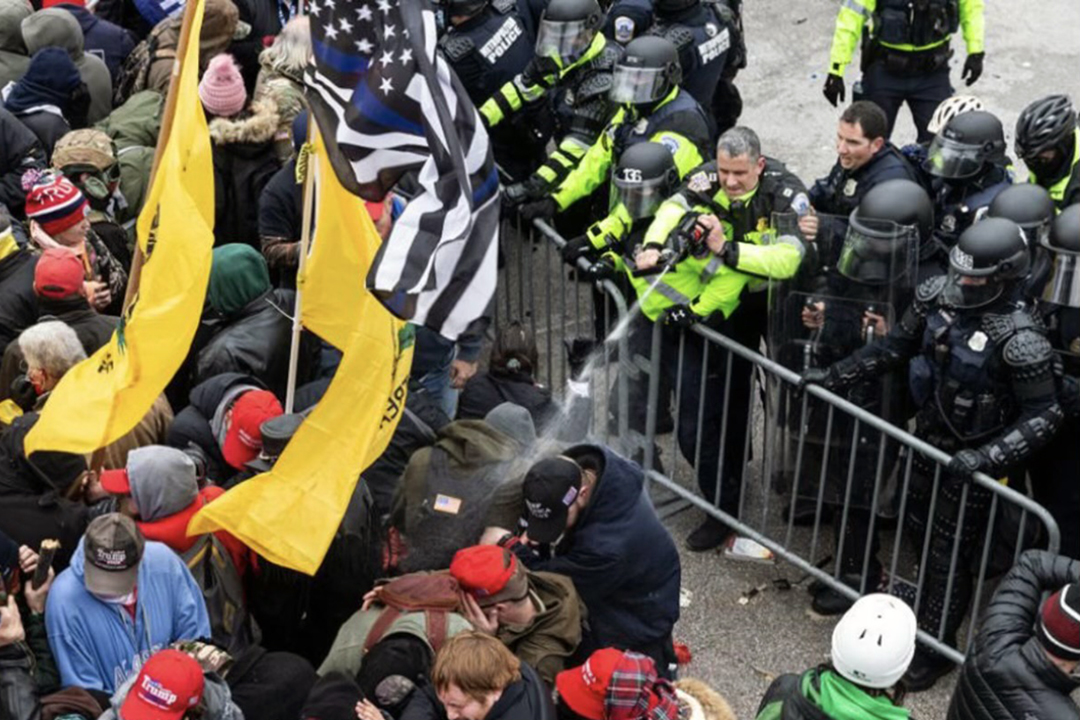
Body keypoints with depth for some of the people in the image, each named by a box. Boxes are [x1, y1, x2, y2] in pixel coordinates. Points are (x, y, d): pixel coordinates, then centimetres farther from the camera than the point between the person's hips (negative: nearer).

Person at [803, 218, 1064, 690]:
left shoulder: (1018, 338, -28)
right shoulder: (939, 295, -10)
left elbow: (1044, 416, -23)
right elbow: (896, 346, 5)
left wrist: (986, 457, -32)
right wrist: (835, 376, 5)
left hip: (972, 457, -6)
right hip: (930, 436, 6)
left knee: (949, 556, 6)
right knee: (920, 529, 22)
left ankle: (936, 647, 26)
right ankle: (927, 612, 47)